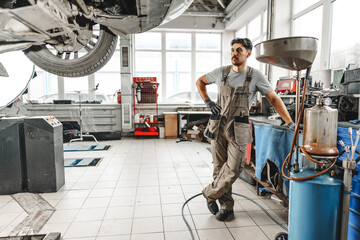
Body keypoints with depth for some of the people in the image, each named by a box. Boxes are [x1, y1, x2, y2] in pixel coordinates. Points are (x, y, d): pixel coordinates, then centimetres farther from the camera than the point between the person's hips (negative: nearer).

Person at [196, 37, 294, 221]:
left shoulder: (255, 76, 0)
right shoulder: (221, 72, 6)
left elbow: (274, 99, 2)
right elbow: (200, 82, 21)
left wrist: (289, 122, -4)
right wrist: (208, 102, 7)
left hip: (238, 129, -2)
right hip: (218, 126, 2)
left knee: (233, 169, -6)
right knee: (220, 168, 6)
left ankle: (210, 194, 20)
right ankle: (226, 206, 23)